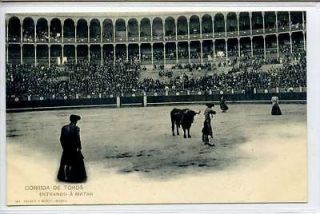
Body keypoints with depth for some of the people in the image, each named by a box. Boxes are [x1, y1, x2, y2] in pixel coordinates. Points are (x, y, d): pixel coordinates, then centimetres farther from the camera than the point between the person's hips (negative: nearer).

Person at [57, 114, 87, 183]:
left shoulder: (64, 128, 1)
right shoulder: (76, 128, -14)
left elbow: (61, 139, 4)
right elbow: (77, 139, -17)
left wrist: (63, 146, 14)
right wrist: (79, 147, -9)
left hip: (66, 148, 4)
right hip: (73, 148, -4)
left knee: (65, 162, 15)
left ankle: (65, 177, 18)